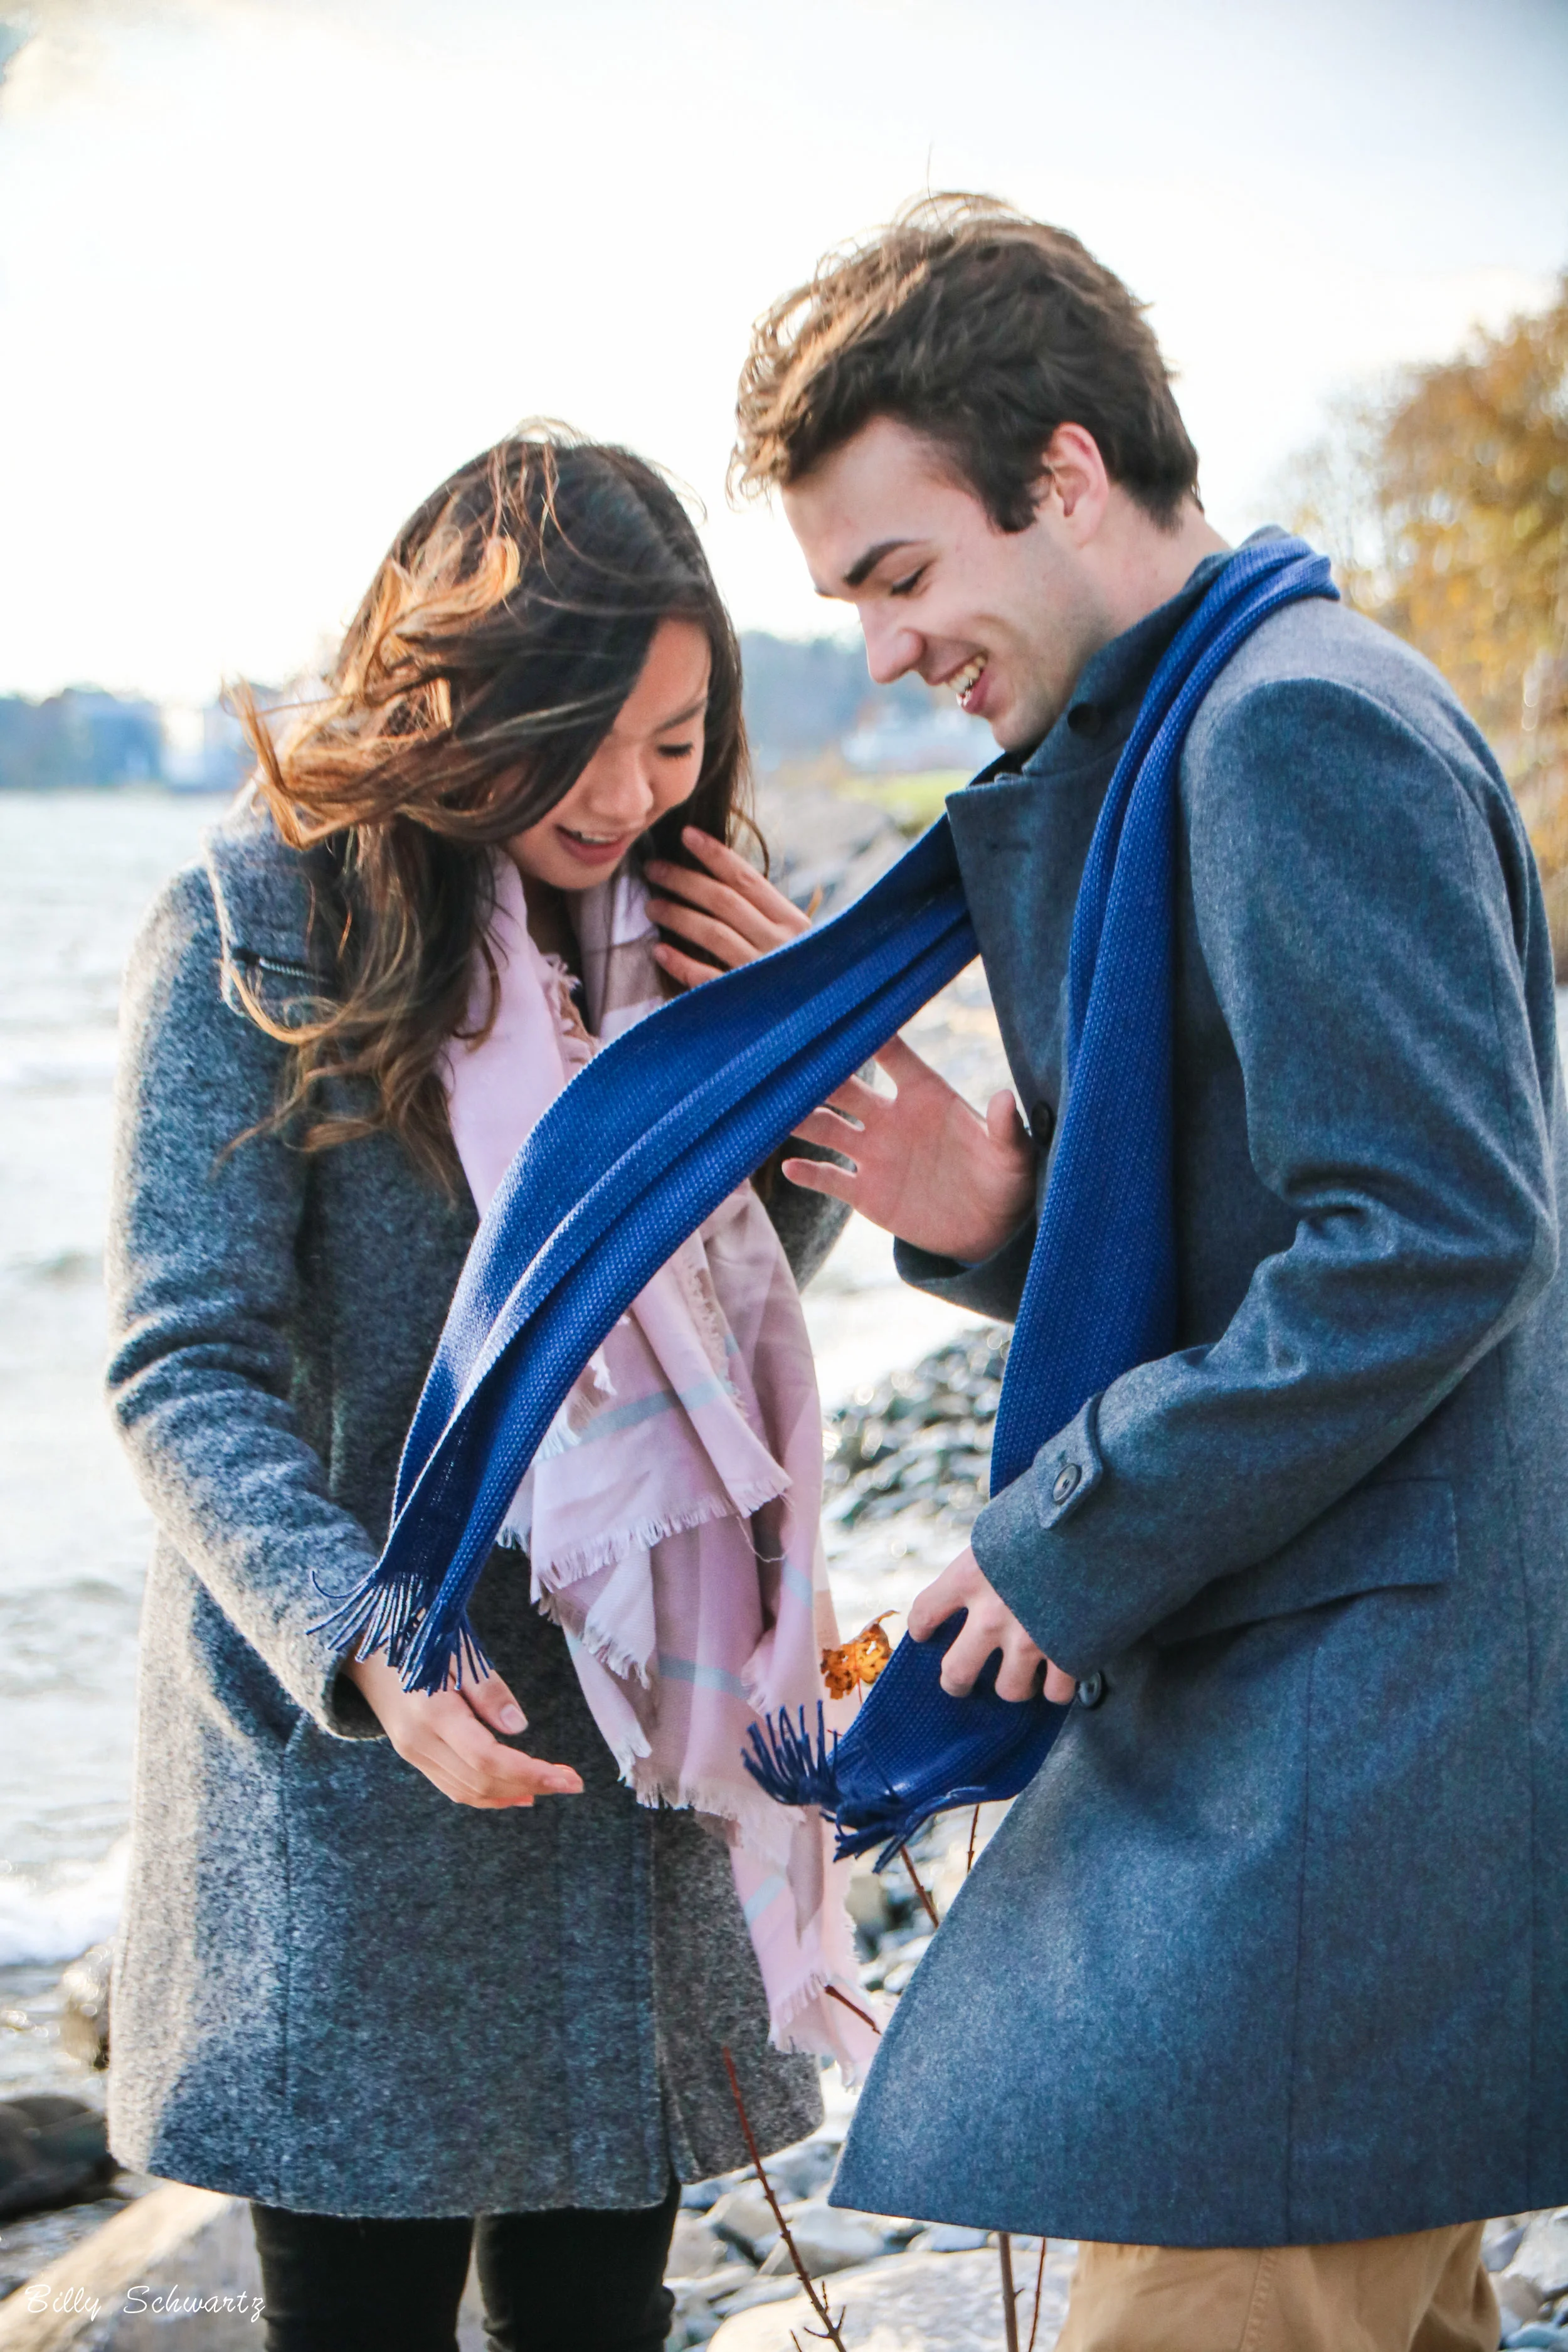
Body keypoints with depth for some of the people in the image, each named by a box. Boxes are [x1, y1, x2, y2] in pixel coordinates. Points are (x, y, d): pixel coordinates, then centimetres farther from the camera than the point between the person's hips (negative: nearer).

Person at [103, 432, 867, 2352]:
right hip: (364, 1762, -5)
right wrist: (360, 1640, -30)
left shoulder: (662, 921, 8)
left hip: (632, 1748, 5)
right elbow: (184, 1369, -15)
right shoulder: (259, 927, -11)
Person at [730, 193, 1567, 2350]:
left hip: (1357, 1716, -11)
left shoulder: (1301, 728, -14)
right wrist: (1005, 1220, 2)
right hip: (1288, 1695, 11)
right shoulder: (1159, 755, 18)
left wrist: (1070, 1543, -16)